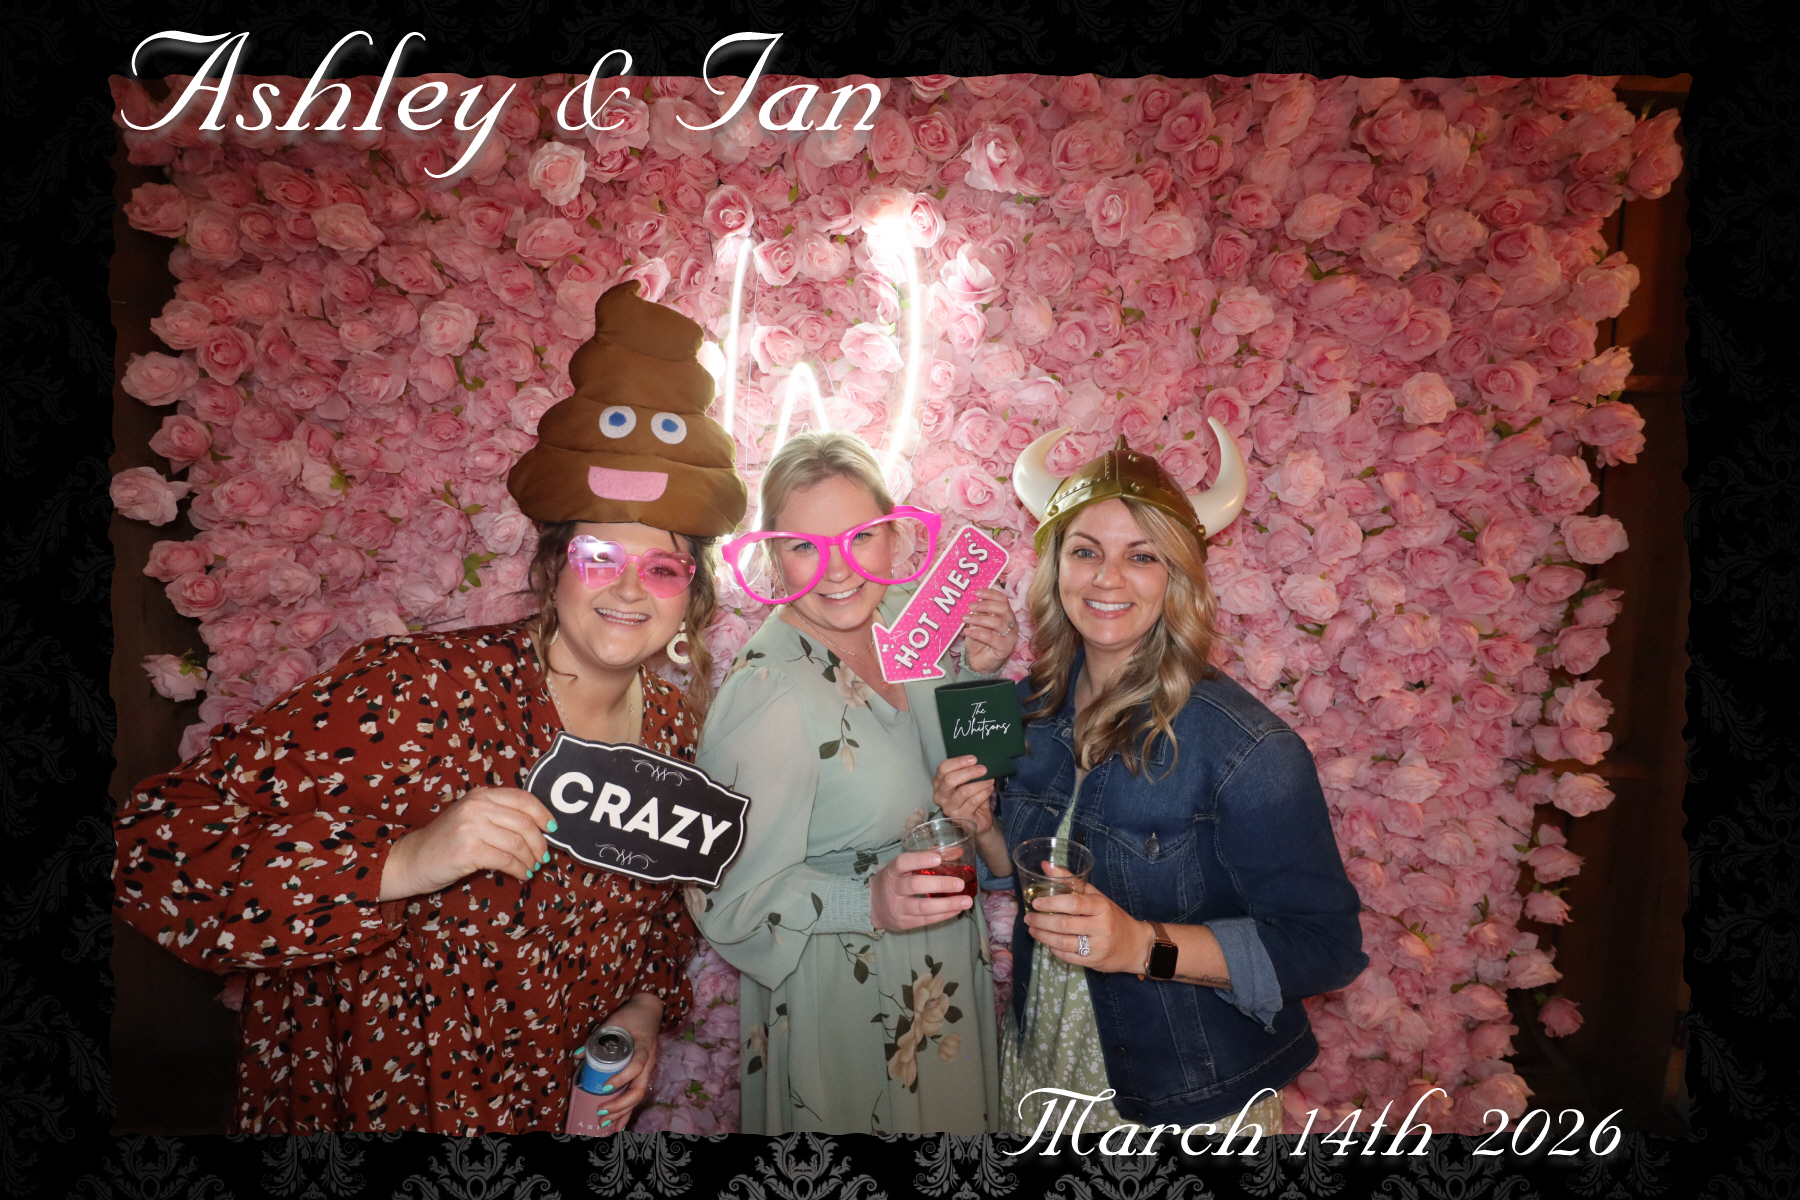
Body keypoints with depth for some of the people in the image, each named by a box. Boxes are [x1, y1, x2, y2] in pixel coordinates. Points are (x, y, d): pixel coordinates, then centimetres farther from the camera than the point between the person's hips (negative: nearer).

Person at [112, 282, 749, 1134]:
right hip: (365, 1104, -4)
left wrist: (646, 1009, -5)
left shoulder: (678, 726, -7)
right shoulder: (420, 689, -23)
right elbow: (152, 853, -27)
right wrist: (403, 863, -38)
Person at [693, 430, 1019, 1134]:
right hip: (849, 1006, -7)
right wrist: (870, 903, -36)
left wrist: (977, 671, -10)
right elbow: (729, 903, -22)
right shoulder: (767, 697, -30)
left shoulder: (901, 614, -8)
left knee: (954, 1115, 30)